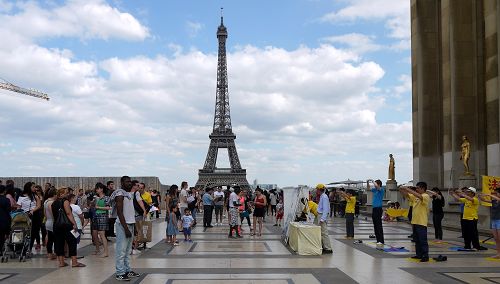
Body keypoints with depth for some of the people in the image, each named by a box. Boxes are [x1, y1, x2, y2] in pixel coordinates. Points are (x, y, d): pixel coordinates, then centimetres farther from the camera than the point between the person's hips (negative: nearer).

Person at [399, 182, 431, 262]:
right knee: (417, 240, 14)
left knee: (423, 240, -5)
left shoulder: (426, 196, -9)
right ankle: (419, 255, 22)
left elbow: (419, 196, -29)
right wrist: (402, 190, -7)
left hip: (421, 223, -8)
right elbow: (407, 195, 14)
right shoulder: (415, 196, 13)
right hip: (414, 221, 8)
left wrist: (409, 190, -26)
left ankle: (425, 256, -1)